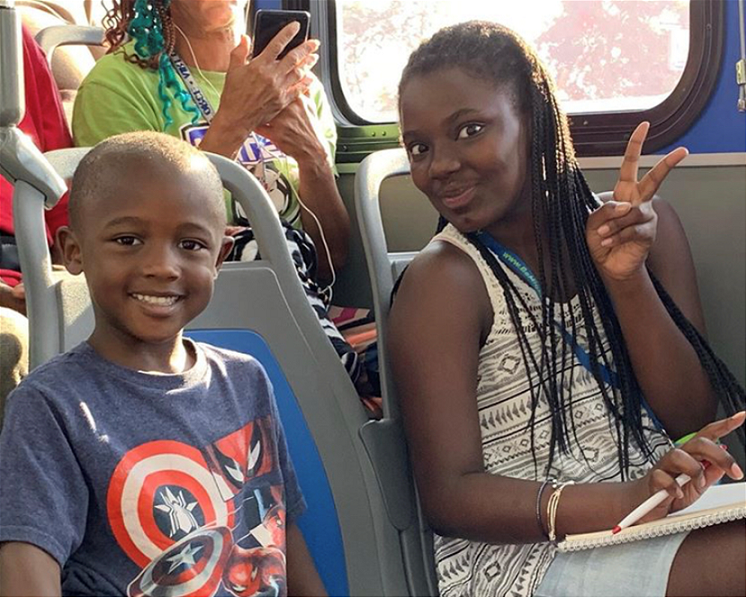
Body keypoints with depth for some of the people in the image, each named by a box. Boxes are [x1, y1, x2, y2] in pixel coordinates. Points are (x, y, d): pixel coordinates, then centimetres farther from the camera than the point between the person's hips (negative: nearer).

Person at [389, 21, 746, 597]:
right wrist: (624, 501, -27)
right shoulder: (444, 282, -6)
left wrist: (628, 280, -13)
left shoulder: (646, 227, 8)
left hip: (670, 516, 6)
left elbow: (693, 417, 2)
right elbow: (447, 495, -12)